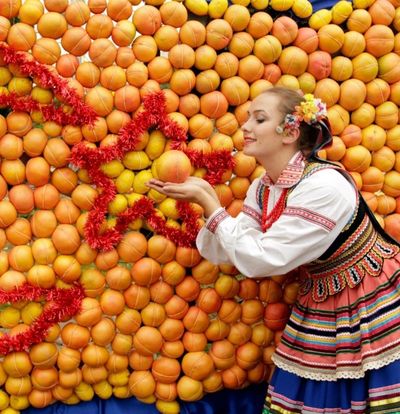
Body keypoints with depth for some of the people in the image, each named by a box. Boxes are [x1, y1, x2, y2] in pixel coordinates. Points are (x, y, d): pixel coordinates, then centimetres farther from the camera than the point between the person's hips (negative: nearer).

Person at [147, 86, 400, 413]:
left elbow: (259, 259, -26)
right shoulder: (262, 188, -2)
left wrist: (207, 201, -24)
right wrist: (205, 196, -16)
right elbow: (227, 250, -4)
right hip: (321, 308, 7)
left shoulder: (324, 186, -27)